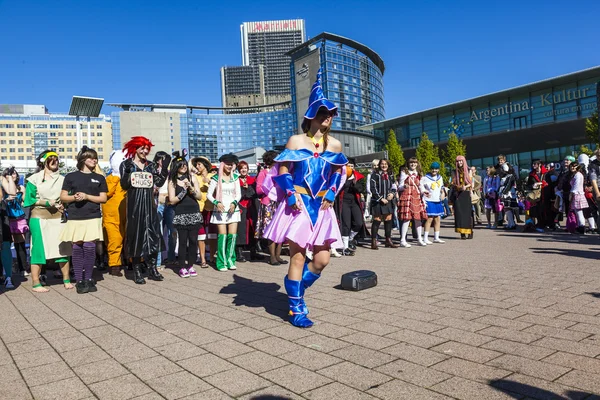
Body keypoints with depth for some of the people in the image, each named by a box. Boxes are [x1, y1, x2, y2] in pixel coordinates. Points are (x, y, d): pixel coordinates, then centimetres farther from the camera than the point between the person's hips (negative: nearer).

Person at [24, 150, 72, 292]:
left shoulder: (62, 179, 11)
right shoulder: (34, 179, 3)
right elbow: (30, 199, -2)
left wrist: (63, 205, -8)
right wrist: (47, 203, -13)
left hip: (58, 218, 3)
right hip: (39, 218, -3)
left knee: (63, 248, 2)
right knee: (38, 249, -2)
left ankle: (66, 280, 12)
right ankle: (36, 284, 4)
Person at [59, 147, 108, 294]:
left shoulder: (99, 178, 14)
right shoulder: (71, 176, 11)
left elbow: (103, 198, 8)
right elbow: (63, 197, 9)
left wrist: (87, 196, -6)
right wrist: (74, 197, -10)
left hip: (93, 217, 0)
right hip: (75, 218, 0)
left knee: (89, 247, -7)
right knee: (77, 248, -2)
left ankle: (88, 279, 6)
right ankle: (79, 281, 6)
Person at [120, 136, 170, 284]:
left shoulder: (151, 165, 11)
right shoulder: (126, 164, 1)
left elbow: (159, 183, 3)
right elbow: (124, 186, -7)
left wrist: (163, 168, -5)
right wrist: (128, 172, -21)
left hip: (149, 204, 4)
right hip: (135, 204, -3)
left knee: (153, 234, 2)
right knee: (136, 234, -1)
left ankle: (152, 269, 10)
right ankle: (137, 271, 6)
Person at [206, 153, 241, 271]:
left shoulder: (235, 177, 9)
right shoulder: (216, 178, 0)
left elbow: (239, 194, 9)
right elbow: (209, 194, 1)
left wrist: (234, 203, -9)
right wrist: (216, 203, -15)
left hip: (233, 209, 3)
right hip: (220, 210, -3)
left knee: (233, 235, -3)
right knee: (222, 235, -6)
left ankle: (230, 260, 9)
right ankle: (222, 262, 2)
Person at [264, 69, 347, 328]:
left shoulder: (335, 144, 10)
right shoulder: (296, 140, 1)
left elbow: (338, 172, 20)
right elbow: (282, 171, 1)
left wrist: (331, 193, 4)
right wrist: (291, 195, -12)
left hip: (322, 206, 4)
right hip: (298, 204, -4)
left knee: (322, 258, 0)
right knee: (298, 257, -3)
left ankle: (297, 291, 27)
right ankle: (296, 309, 10)